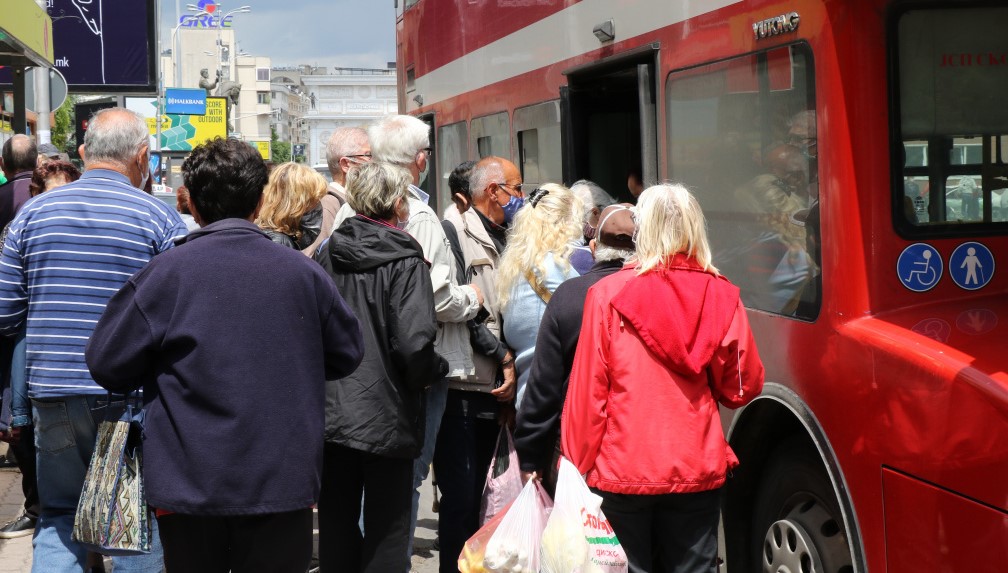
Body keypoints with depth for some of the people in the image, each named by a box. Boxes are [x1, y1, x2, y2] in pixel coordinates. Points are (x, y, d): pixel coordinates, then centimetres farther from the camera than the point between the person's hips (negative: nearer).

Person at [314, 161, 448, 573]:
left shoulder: (329, 254, 4)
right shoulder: (404, 261, -13)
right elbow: (414, 345, -22)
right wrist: (434, 371, -4)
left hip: (332, 412, 5)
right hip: (386, 416, -5)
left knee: (337, 524, 15)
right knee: (386, 530, 5)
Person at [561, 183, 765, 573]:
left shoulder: (607, 295, -8)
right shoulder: (721, 297, -2)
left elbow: (588, 391, -8)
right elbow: (742, 389, 3)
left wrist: (578, 465, -1)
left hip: (622, 469, -2)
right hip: (698, 469, 2)